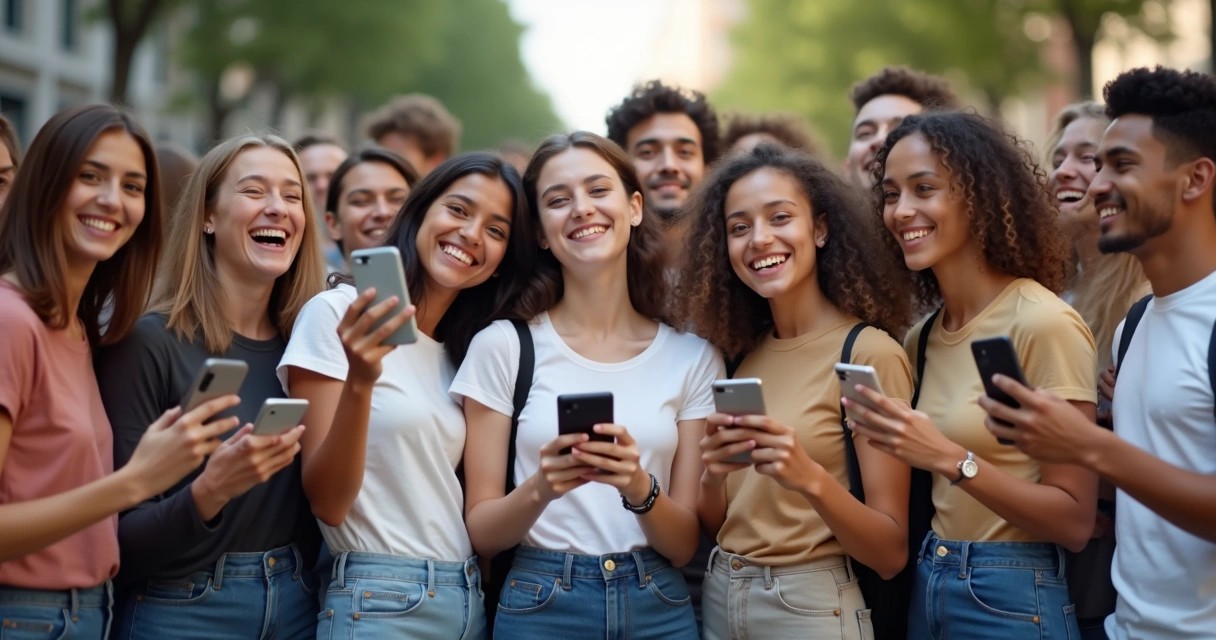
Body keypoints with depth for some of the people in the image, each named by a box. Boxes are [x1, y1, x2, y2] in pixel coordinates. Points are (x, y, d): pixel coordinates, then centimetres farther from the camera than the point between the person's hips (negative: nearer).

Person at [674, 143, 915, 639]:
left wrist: (810, 478, -30)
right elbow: (709, 524, 6)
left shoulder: (870, 352, -12)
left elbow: (891, 553, -14)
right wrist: (713, 476, -14)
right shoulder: (745, 354, 5)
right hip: (718, 598, 6)